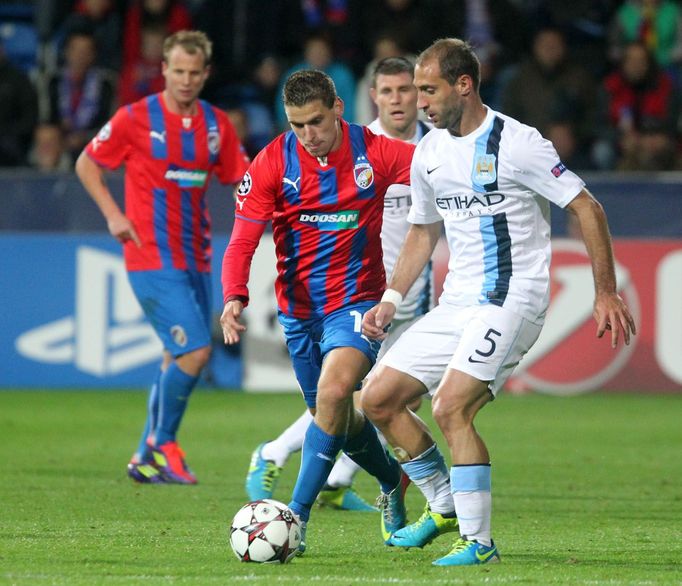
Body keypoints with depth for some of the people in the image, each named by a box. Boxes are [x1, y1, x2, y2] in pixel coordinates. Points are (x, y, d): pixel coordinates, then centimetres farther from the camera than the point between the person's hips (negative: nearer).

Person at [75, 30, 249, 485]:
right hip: (152, 258, -6)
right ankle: (163, 443, 1)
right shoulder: (135, 119, -6)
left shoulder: (217, 124, 7)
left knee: (179, 360, 9)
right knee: (195, 350, -16)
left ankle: (147, 459, 21)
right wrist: (113, 214, -6)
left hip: (196, 260, 6)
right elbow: (87, 165, 4)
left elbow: (242, 179, 13)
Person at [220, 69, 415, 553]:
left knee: (333, 392, -27)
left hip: (357, 300, -3)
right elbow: (243, 240, -13)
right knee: (338, 419, 13)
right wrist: (235, 298, -29)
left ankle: (297, 517, -21)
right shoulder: (273, 163, -8)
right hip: (299, 308, 3)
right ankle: (392, 481, 44)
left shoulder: (375, 153, -9)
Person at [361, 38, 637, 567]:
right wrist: (391, 300, 13)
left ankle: (478, 542, -14)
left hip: (511, 300, -8)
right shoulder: (429, 152, 10)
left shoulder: (516, 144, -13)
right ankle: (443, 504, 22)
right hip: (456, 304, 8)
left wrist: (606, 294, -10)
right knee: (378, 400, 5)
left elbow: (587, 208, -9)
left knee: (451, 409, -23)